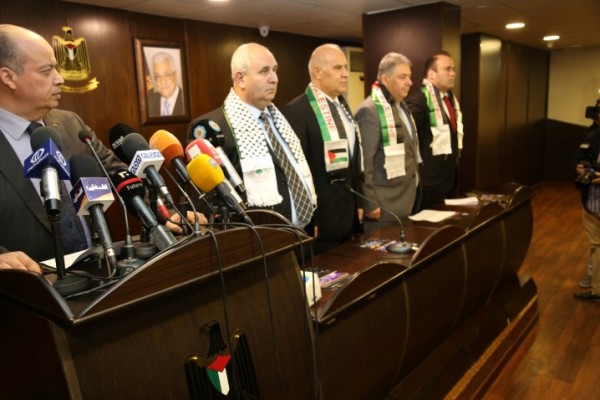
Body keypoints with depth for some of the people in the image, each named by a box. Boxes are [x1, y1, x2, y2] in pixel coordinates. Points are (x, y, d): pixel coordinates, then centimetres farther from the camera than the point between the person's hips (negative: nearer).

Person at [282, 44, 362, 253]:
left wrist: (358, 202, 16)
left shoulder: (342, 105, 11)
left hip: (348, 212, 8)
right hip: (320, 218, -8)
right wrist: (307, 220, -16)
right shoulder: (296, 111, -17)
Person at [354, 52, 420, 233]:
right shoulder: (370, 110, -16)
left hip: (405, 199, 9)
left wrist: (413, 182, 19)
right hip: (384, 204, -9)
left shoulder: (402, 106, 13)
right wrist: (370, 203, -18)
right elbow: (364, 161, -19)